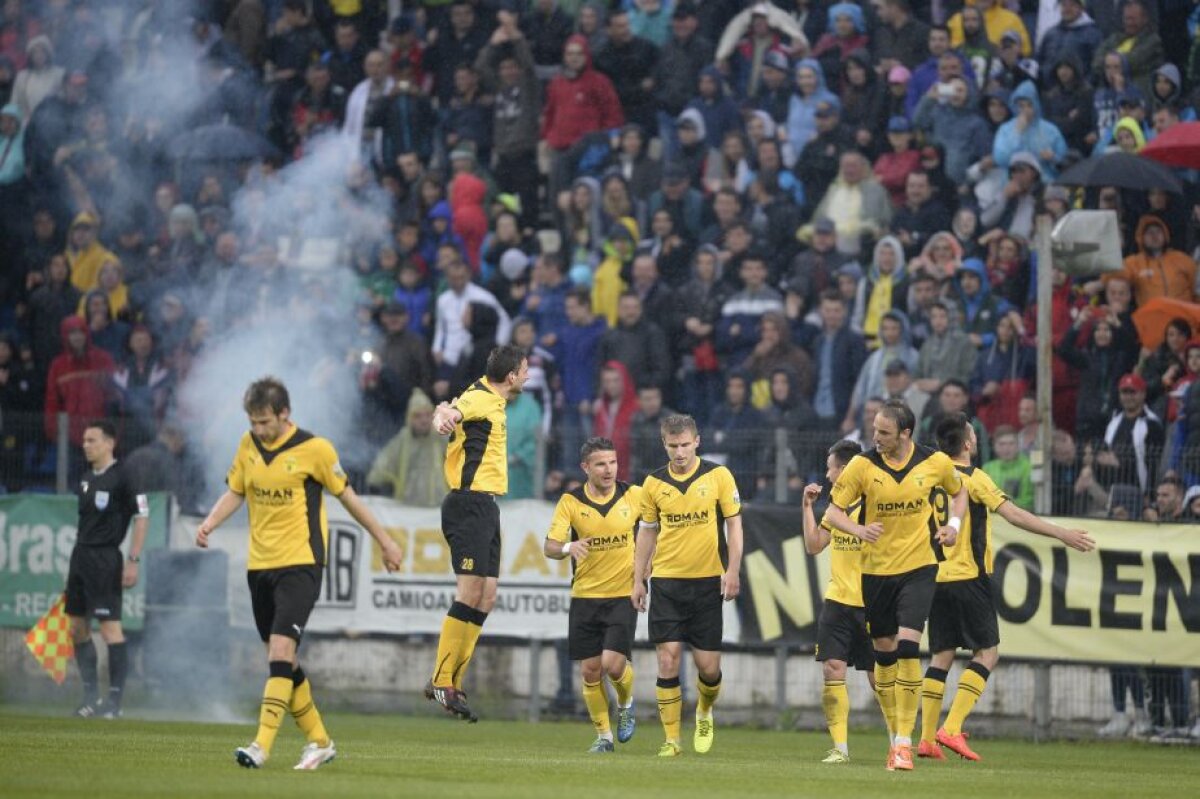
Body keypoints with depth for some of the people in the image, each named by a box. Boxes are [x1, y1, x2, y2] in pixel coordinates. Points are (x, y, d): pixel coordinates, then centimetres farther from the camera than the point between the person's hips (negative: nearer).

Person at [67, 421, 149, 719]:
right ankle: (91, 695, 19)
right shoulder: (87, 477, 14)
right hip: (80, 555, 9)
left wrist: (133, 561, -16)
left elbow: (142, 517, -11)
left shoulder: (121, 477, -9)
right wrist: (79, 558, 20)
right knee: (77, 626, 10)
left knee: (110, 626, -9)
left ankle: (114, 700, -6)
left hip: (104, 558, -9)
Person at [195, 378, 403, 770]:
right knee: (281, 661, 8)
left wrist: (384, 540, 10)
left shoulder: (314, 448, -8)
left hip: (300, 564, -6)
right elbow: (234, 492, 15)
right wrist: (209, 523, -5)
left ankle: (262, 746, -24)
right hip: (260, 564, 6)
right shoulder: (248, 445, 7)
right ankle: (319, 741, 22)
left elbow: (346, 495, 3)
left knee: (281, 652, -18)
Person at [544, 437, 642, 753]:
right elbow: (550, 546, -11)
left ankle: (626, 703, 18)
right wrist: (568, 547, -33)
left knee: (613, 663, -15)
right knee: (590, 671, 1)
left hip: (623, 596, -1)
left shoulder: (635, 496, -3)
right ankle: (603, 735, 18)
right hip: (584, 597, 1)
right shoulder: (570, 502, -5)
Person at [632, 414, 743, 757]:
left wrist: (733, 570, -7)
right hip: (667, 582, 1)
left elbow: (734, 523, 2)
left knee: (708, 665, 0)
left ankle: (704, 713, 32)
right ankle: (671, 739, -1)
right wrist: (638, 580, 9)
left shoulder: (718, 475, -2)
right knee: (668, 661, -8)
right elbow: (647, 532, 12)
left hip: (708, 581, -1)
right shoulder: (654, 483, 4)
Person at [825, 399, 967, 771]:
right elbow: (833, 511, -4)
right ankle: (896, 735, 23)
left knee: (907, 647, -16)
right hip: (876, 569, 2)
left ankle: (904, 743, -13)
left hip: (919, 566, -2)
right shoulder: (863, 465, -9)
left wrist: (954, 523, -5)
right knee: (884, 653, 7)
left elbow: (959, 492, 14)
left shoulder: (935, 462, -6)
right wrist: (859, 529, -24)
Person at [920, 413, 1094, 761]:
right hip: (968, 576, -6)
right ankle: (952, 728, -12)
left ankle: (927, 738, 2)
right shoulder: (974, 478, -9)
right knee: (987, 651, 0)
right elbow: (1013, 515, -16)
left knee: (941, 655, 9)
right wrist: (1063, 535, -14)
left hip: (936, 577, 6)